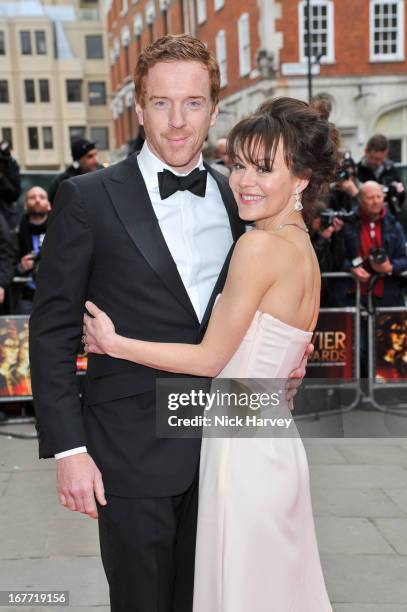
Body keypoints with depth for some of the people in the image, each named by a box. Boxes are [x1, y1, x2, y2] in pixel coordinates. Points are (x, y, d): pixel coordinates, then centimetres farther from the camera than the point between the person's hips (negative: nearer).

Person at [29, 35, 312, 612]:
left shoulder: (233, 197, 5)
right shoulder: (88, 198, -9)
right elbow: (52, 331, -8)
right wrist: (68, 449, -12)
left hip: (218, 447, 4)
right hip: (133, 454, -4)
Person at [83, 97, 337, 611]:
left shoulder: (260, 245, -20)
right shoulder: (303, 247, 7)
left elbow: (210, 359, -15)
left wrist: (114, 343, -7)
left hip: (242, 448, -8)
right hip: (276, 446, 8)